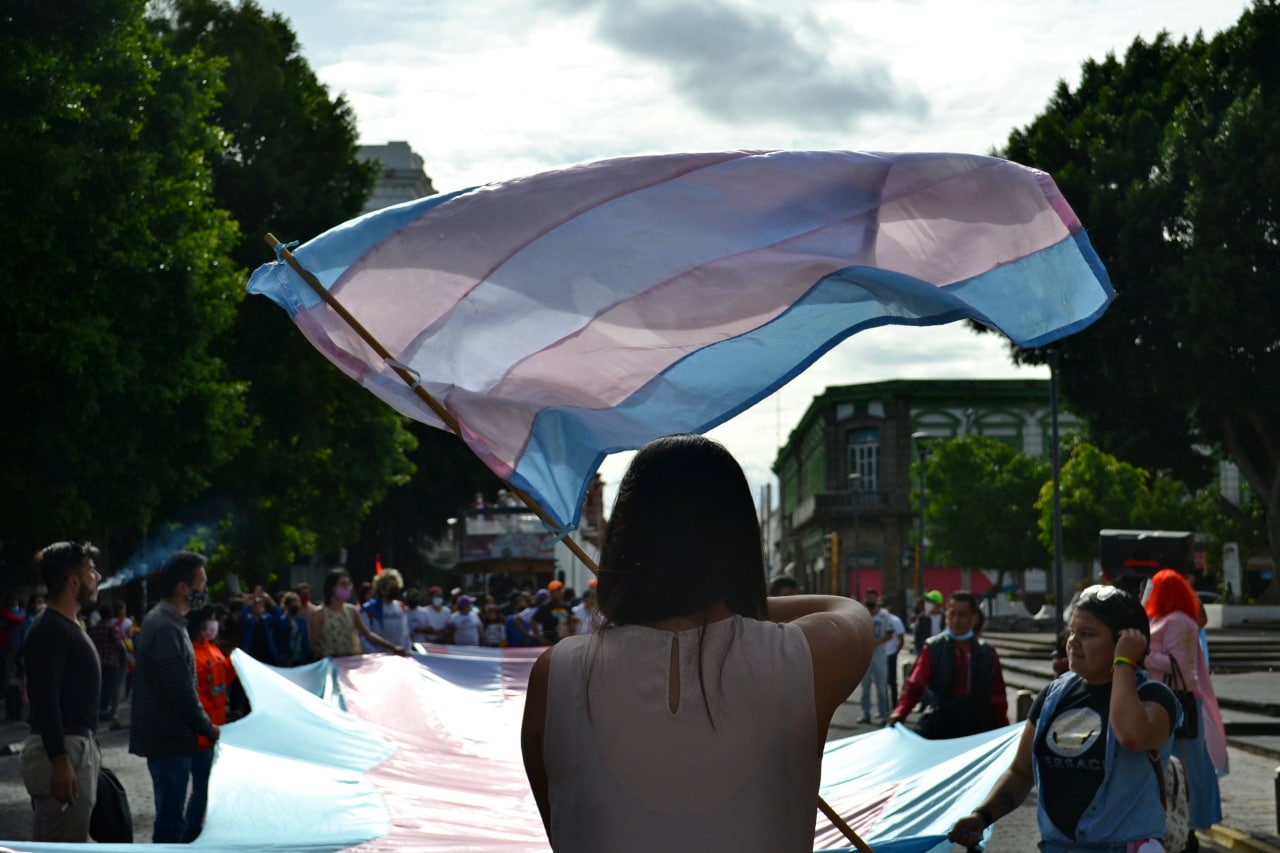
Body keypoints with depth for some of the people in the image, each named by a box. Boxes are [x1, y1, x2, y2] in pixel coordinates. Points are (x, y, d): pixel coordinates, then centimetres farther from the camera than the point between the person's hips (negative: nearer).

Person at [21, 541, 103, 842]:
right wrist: (60, 762, -27)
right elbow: (45, 701, -22)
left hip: (75, 746, 10)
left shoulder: (69, 626, 17)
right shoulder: (49, 630, -15)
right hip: (59, 750, -10)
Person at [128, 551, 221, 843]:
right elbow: (181, 691, -20)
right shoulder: (166, 628, -19)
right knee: (171, 821, -7)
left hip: (165, 735, 10)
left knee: (170, 818, 16)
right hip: (170, 739, -10)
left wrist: (201, 726, 15)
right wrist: (208, 728, -7)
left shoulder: (160, 621, 14)